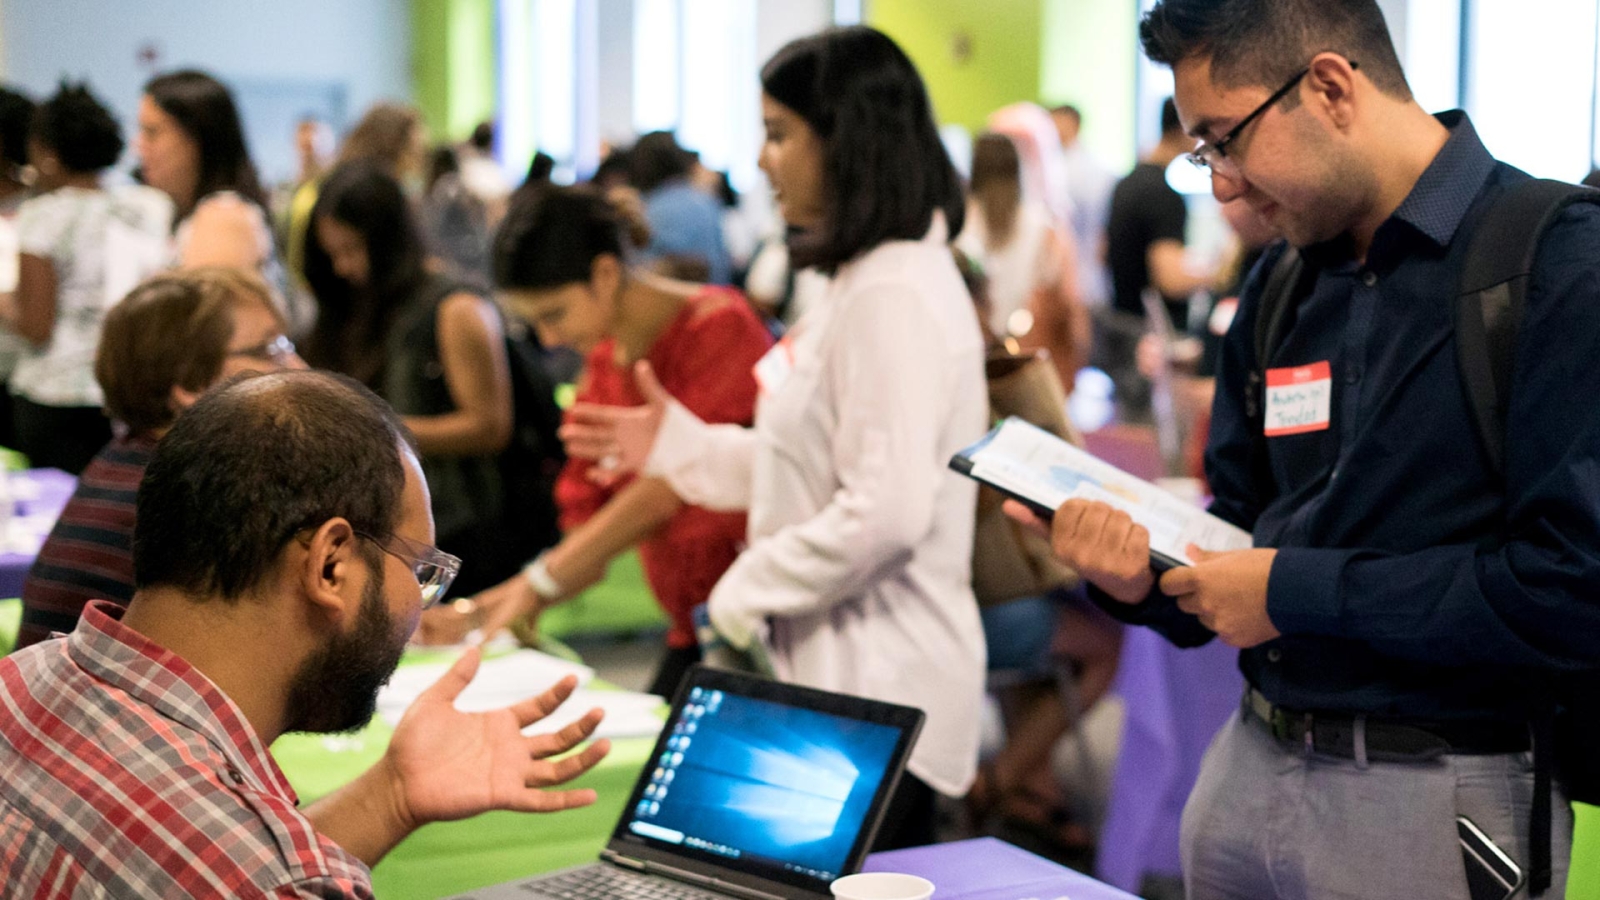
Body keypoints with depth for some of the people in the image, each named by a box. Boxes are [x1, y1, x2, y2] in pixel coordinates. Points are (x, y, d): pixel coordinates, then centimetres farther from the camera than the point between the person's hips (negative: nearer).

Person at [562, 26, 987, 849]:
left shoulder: (895, 295, -19)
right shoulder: (863, 280, 14)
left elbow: (884, 513, -26)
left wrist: (747, 589, -14)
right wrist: (677, 443, 16)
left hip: (873, 695, -10)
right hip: (839, 668, 10)